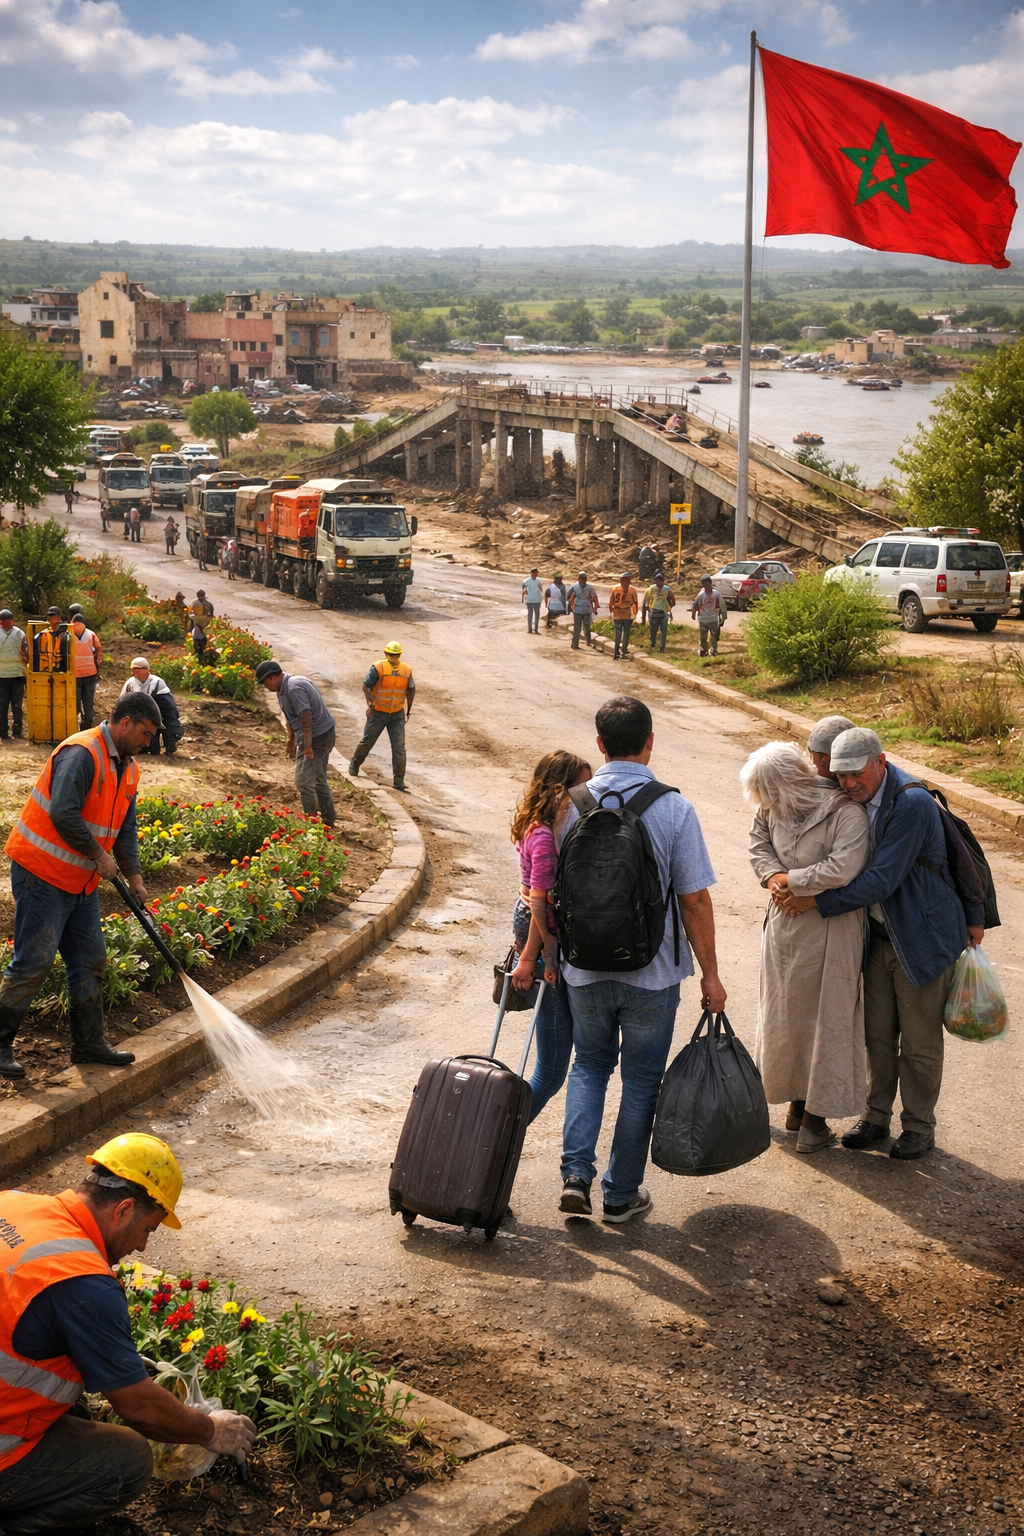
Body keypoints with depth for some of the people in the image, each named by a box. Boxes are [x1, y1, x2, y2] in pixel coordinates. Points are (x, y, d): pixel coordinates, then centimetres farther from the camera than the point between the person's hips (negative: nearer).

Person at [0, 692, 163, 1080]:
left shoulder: (127, 768, 11)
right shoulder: (82, 753, -20)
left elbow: (125, 828, 16)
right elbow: (63, 815, -29)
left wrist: (134, 875, 5)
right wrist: (98, 853, -18)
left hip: (81, 880, 10)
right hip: (42, 873, -10)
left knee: (90, 961, 12)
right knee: (34, 961, -7)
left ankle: (89, 1044, 22)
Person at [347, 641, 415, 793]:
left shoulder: (406, 670, 0)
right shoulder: (378, 668, -13)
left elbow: (411, 689, 14)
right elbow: (366, 686, -11)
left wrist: (408, 709, 16)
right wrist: (370, 703, -23)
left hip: (397, 714, 2)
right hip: (378, 713, -2)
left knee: (399, 747, -4)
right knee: (367, 741, 12)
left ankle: (399, 780, -1)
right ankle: (355, 764, 38)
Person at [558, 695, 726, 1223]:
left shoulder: (572, 804, -6)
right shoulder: (674, 809, -13)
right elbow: (694, 901, -10)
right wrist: (710, 975, 0)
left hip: (585, 967, 2)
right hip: (653, 972, -2)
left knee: (590, 1065, 21)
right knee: (641, 1079, 14)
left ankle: (576, 1175, 6)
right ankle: (621, 1194, 21)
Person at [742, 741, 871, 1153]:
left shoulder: (846, 813, -22)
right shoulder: (773, 809, -3)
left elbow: (842, 869, -30)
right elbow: (759, 842, 13)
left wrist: (789, 879, -17)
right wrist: (772, 876, -7)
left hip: (830, 931, -6)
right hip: (784, 925, 6)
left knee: (824, 1019, 2)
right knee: (784, 1014, 16)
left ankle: (815, 1116, 13)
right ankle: (798, 1099, 34)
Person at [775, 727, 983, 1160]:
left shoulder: (912, 804, -25)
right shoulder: (855, 801, -1)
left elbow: (881, 880, -27)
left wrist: (817, 901, -22)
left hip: (922, 938, -6)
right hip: (879, 937, 6)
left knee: (919, 1041, 7)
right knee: (877, 1034, 13)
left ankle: (919, 1128, 22)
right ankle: (875, 1117, 28)